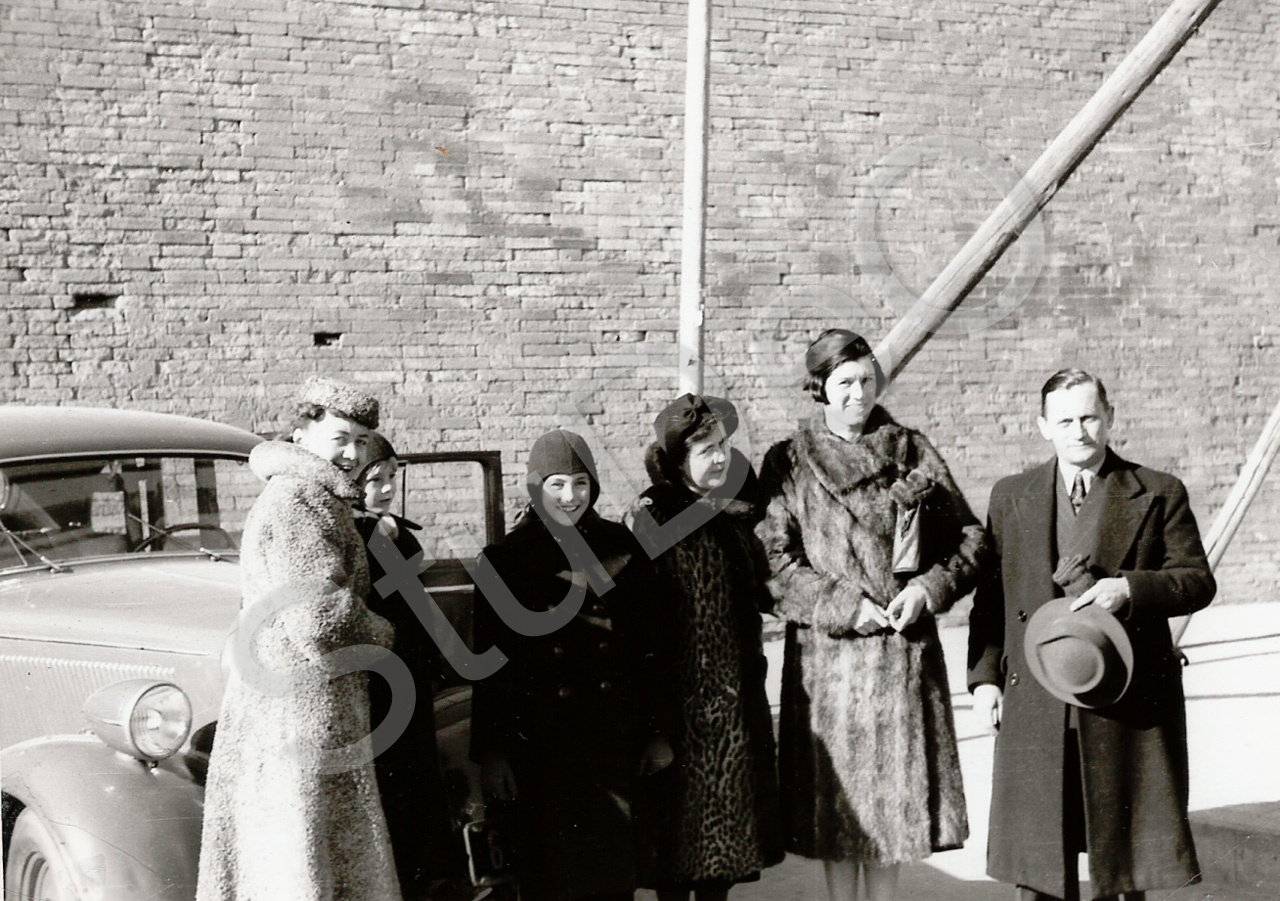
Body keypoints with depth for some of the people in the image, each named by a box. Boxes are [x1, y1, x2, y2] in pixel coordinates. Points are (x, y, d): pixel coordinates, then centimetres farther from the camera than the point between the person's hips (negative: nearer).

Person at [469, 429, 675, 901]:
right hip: (542, 743, -2)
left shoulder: (622, 549, 3)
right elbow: (490, 664, -2)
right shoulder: (504, 560, -2)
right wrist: (491, 752, -4)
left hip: (616, 737, 2)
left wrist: (657, 731, 5)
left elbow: (649, 645, 7)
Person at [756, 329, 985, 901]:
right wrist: (844, 606, -14)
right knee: (837, 792, 3)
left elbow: (970, 537, 7)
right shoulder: (789, 464, 0)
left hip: (908, 650, 2)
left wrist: (927, 588, -9)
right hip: (826, 654, -2)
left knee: (894, 789, 7)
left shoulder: (914, 452, 8)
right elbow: (772, 560, -7)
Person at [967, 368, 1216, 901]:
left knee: (1123, 839, 7)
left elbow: (1198, 581, 0)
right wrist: (984, 676, 3)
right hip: (1035, 706, 2)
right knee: (1037, 855, 6)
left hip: (1125, 702, -1)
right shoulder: (1010, 498, 9)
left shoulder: (1159, 495, 3)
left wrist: (1130, 588, -17)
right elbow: (989, 596, 11)